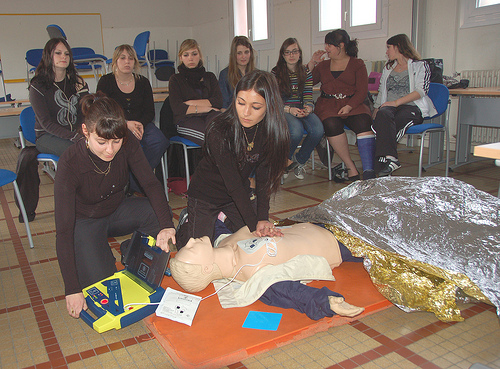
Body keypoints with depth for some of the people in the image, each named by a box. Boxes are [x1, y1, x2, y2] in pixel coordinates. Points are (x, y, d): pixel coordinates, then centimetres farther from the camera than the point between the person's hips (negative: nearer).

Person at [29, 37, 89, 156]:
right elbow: (45, 123, -10)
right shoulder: (37, 86, -3)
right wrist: (73, 137, -25)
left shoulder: (77, 82, 11)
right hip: (47, 136, -3)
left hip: (77, 132, 4)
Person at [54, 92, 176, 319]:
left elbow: (150, 183, -15)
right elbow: (63, 230, -30)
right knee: (100, 283, -20)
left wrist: (166, 224, -33)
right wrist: (72, 289, -34)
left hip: (117, 211, 3)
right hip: (85, 221, -3)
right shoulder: (70, 164, -31)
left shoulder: (127, 143, -22)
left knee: (161, 214, -26)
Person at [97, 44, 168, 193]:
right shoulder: (106, 82, 2)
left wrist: (140, 124, -14)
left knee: (160, 141, -28)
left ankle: (139, 177, -14)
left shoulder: (143, 82, 11)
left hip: (140, 123, 3)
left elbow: (150, 112, 9)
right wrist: (126, 124, -20)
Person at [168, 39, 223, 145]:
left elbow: (218, 102, 6)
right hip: (186, 121, -3)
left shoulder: (210, 77, 24)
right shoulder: (175, 79, 16)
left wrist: (190, 103, -1)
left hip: (208, 117, 3)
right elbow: (177, 109, -1)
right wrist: (206, 108, -5)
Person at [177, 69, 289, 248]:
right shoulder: (219, 132, -30)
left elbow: (264, 179, -14)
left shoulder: (268, 131, -16)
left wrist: (262, 219, -24)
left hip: (240, 194, 5)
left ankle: (224, 218, 26)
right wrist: (254, 224, -31)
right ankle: (188, 221, 22)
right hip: (205, 195, -4)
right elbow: (233, 184, -30)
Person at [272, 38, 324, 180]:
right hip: (282, 111, -3)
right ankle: (284, 159, -3)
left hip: (302, 110, 4)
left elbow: (308, 98, 6)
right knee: (296, 131, -37)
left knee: (318, 130, -29)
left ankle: (299, 159, -1)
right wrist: (289, 110, -22)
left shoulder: (306, 72, 9)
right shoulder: (276, 73, -1)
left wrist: (308, 108, -18)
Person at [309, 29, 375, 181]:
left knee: (363, 122, -34)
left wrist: (349, 106, -16)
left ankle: (369, 171, -38)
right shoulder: (323, 65, 23)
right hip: (328, 104, 1)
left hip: (352, 103, -1)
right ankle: (351, 168, -25)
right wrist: (312, 63, 10)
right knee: (332, 124, -34)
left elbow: (362, 91, 1)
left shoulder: (357, 64, 12)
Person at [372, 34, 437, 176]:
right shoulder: (388, 68, 30)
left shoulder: (420, 66, 10)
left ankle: (385, 159, -39)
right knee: (383, 115, -36)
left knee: (383, 125, -36)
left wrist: (396, 102, -17)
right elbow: (381, 92, 26)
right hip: (389, 107, 4)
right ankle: (390, 159, -47)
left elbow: (421, 91, -6)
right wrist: (375, 111, 10)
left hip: (413, 107, -4)